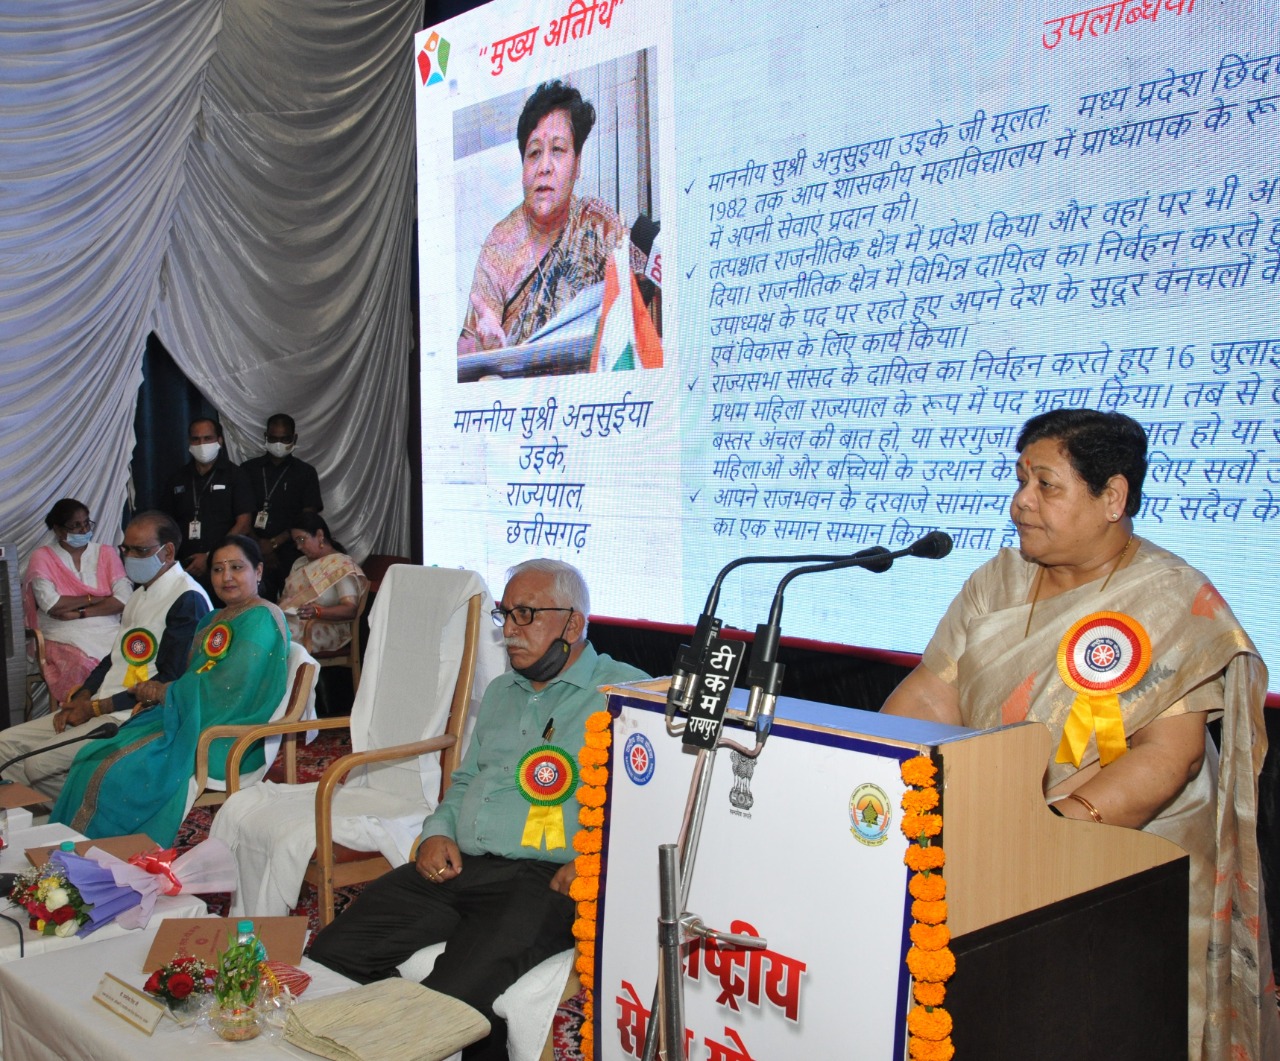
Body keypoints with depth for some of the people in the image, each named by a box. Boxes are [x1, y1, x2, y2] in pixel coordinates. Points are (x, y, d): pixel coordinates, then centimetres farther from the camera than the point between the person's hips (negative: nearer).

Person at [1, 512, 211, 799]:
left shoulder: (188, 600, -15)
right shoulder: (140, 594, 17)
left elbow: (171, 680, -19)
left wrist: (97, 707, -14)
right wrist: (81, 698, 3)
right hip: (101, 708, 10)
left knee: (39, 764, -19)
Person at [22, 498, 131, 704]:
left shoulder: (106, 553, 12)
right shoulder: (42, 557, 6)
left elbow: (124, 598, -2)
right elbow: (51, 605, -9)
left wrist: (80, 613, -9)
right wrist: (94, 598, -2)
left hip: (108, 632, 2)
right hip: (65, 638, -2)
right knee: (83, 665, -34)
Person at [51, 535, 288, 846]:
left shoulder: (261, 619, -12)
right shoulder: (214, 620, 18)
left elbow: (228, 687, -20)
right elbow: (193, 676, 16)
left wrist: (163, 692, -9)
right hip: (191, 719, 10)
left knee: (118, 772, -19)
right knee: (92, 757, -1)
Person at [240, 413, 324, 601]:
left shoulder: (305, 473, 7)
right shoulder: (249, 469, 10)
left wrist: (274, 543, -9)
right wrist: (259, 545, -7)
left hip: (293, 556, -1)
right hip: (256, 556, 1)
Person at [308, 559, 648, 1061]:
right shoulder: (501, 692, 25)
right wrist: (439, 830, 12)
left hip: (544, 879, -7)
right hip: (456, 865, 7)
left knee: (452, 999, -28)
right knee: (329, 957, -8)